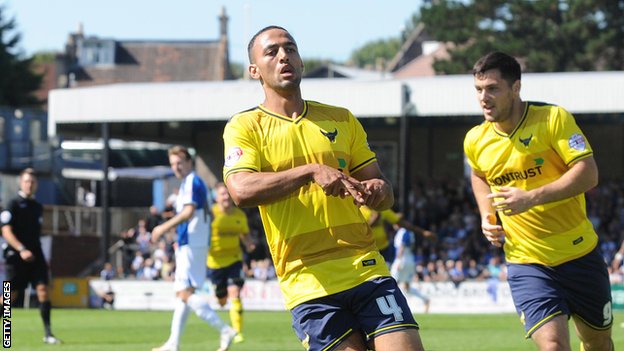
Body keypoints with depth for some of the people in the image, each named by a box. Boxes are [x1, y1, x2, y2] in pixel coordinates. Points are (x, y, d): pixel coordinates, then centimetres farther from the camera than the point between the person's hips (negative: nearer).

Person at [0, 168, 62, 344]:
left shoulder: (37, 207, 15)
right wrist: (21, 250, -25)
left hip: (35, 256, 5)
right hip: (16, 257, -5)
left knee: (43, 289, -9)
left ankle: (48, 334, -9)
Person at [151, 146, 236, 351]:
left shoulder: (192, 182, -12)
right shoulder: (188, 183, 19)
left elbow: (188, 212, -24)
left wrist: (164, 228, -19)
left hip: (192, 246, -11)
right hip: (187, 245, 11)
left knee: (185, 294, -15)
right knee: (181, 293, 12)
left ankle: (225, 330, -20)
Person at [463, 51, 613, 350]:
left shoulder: (554, 118, -13)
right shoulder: (475, 141, 0)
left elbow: (588, 174, -21)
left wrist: (531, 197, -29)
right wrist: (486, 215, 7)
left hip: (579, 255, -1)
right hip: (526, 262, 1)